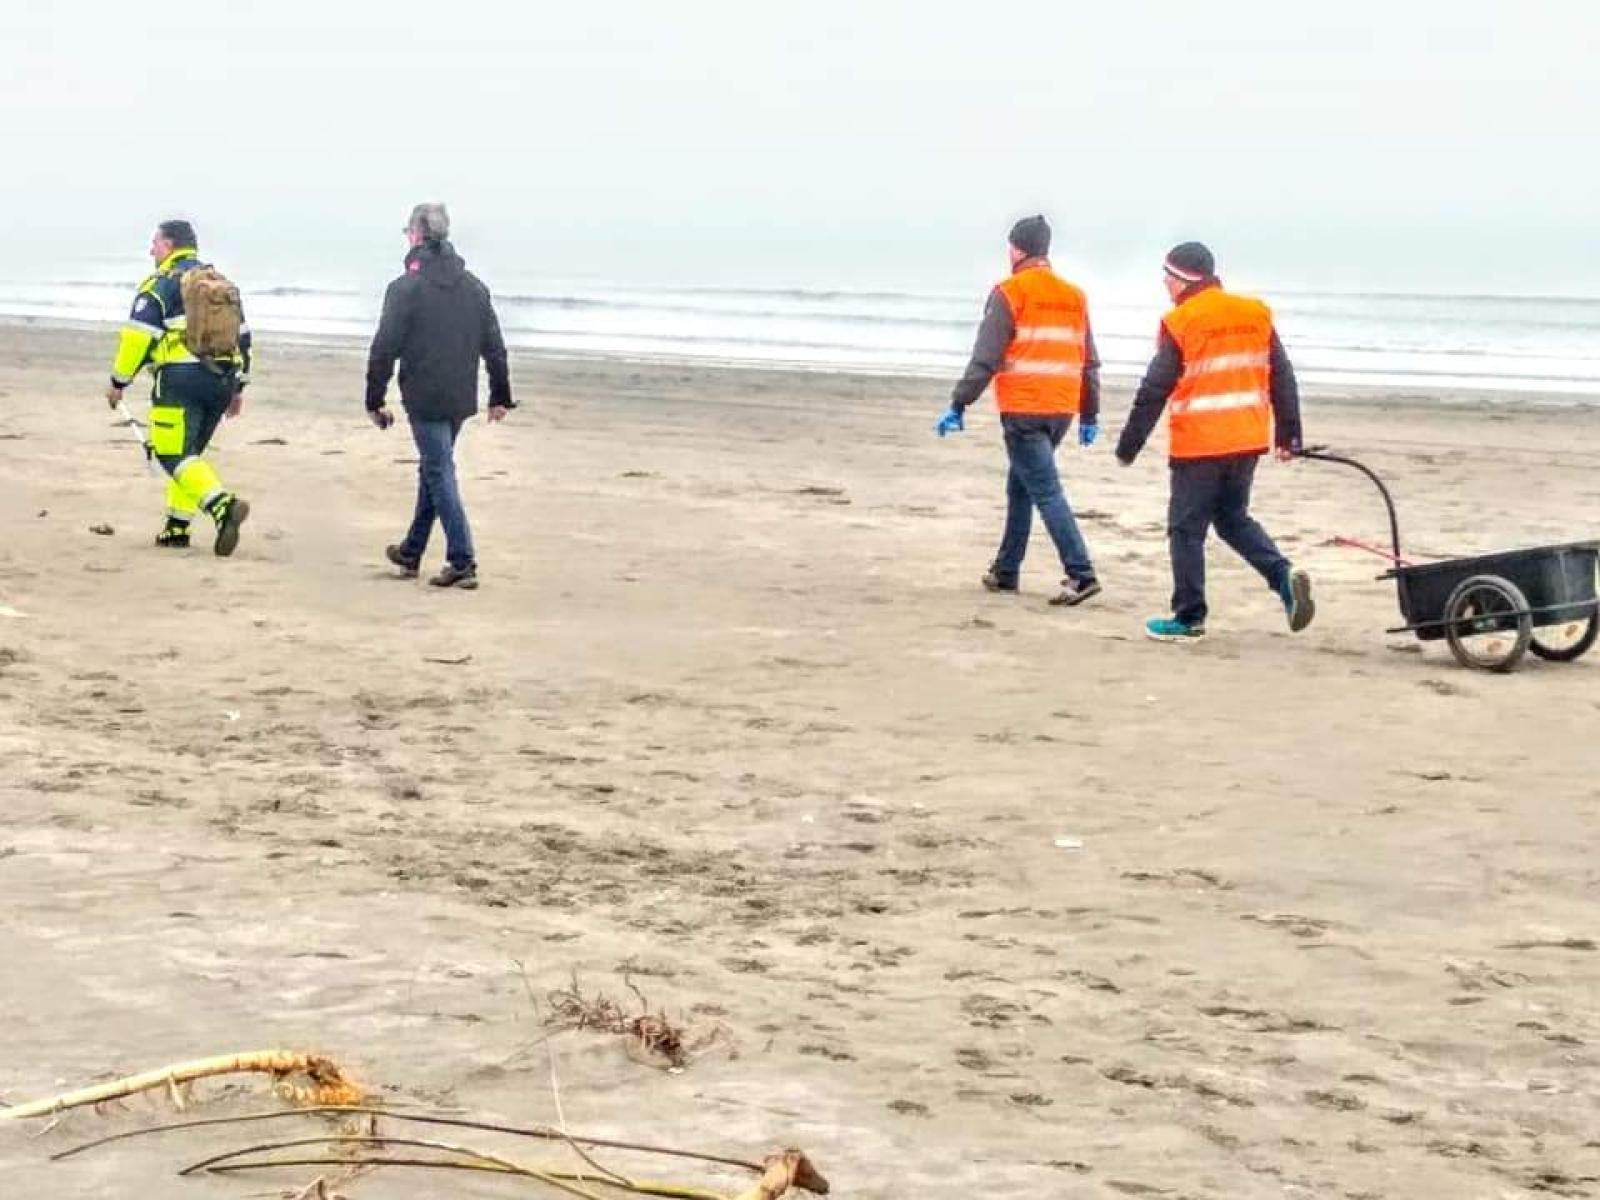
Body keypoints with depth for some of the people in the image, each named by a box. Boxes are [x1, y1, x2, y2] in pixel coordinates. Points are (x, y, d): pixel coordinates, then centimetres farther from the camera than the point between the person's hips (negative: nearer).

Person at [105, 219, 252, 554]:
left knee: (175, 456, -10)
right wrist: (238, 388, 26)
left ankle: (223, 506, -31)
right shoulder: (224, 285, 18)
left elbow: (138, 337, -9)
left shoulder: (159, 285, -4)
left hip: (180, 379, -7)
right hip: (221, 381, 7)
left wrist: (118, 382, 0)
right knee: (188, 453, 19)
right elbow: (243, 338, 21)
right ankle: (178, 526, 18)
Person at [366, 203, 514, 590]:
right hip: (461, 399, 6)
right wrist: (500, 396, 16)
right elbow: (494, 347, 10)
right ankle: (411, 552, 30)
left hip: (424, 399, -6)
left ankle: (462, 561, -10)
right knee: (433, 470, 18)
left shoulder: (405, 288, -11)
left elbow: (384, 350, -11)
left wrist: (375, 401, -4)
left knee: (440, 474, -3)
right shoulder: (474, 287, 7)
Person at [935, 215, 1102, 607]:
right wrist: (1090, 416, 21)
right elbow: (1090, 362, 16)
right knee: (1020, 487, 19)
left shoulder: (1010, 293, -5)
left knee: (1046, 492, -9)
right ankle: (1005, 571, 24)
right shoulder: (1075, 296, 13)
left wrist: (958, 405, -5)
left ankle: (1080, 574, -18)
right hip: (1062, 411, 6)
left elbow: (985, 358, -10)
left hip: (1023, 412, -6)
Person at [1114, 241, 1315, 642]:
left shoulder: (1179, 324, -9)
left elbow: (1153, 392, -9)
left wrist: (1127, 447, -2)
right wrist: (1289, 436, 17)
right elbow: (1282, 378, 10)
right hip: (1248, 440, 6)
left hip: (1198, 445, -6)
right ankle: (1284, 575, -1)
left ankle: (1189, 618, 7)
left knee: (1187, 529, 4)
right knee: (1233, 517, 20)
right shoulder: (1256, 315, 8)